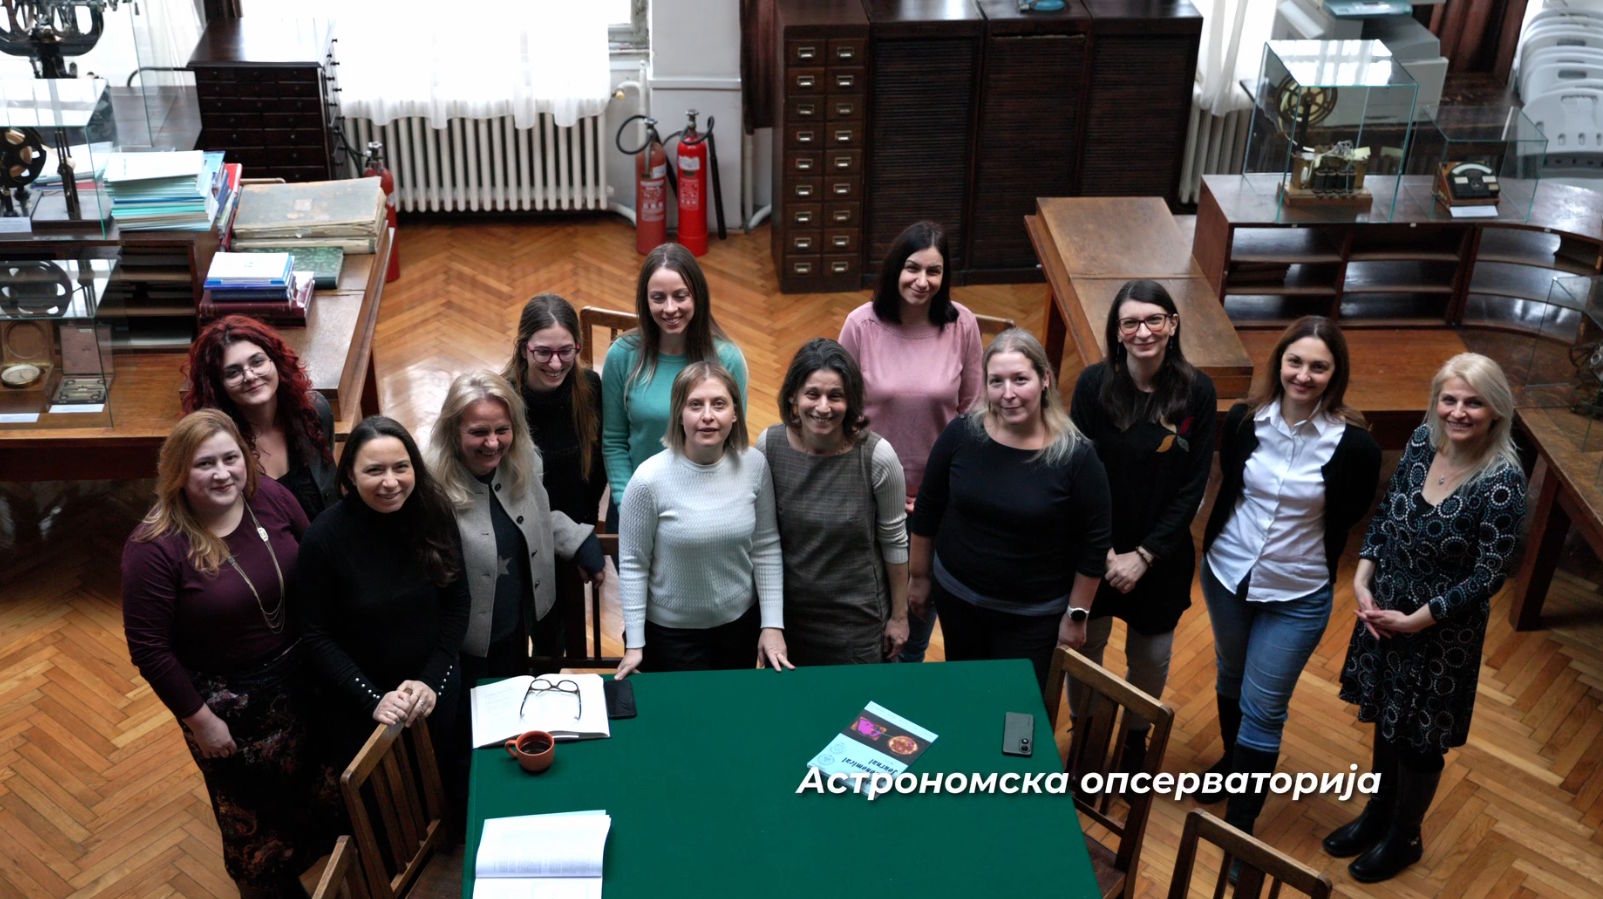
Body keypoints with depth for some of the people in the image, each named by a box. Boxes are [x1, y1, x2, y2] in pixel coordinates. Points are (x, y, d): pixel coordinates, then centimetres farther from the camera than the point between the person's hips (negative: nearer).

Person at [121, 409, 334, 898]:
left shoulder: (272, 497, -13)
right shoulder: (154, 548, -25)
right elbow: (149, 648, -19)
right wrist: (199, 719, -14)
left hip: (299, 674, 5)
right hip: (226, 700, -4)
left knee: (322, 784, 25)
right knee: (253, 817, 17)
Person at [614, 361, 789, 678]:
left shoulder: (754, 465, -11)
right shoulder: (650, 479, -20)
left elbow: (766, 547, -2)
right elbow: (633, 564, -12)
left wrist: (772, 624, -4)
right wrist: (634, 644, -10)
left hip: (741, 624, 3)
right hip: (671, 631, -3)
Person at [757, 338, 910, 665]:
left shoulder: (877, 456, -19)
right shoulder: (769, 446, -12)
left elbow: (894, 540, -7)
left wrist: (899, 615, 0)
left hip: (858, 617, -2)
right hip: (788, 612, 2)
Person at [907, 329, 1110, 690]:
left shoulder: (1076, 455, -18)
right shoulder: (961, 434, -12)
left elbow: (1094, 543, -9)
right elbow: (927, 512, 1)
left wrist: (1076, 614, -5)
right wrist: (918, 576, 7)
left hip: (1034, 615, -3)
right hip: (956, 596, 3)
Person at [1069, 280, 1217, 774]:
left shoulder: (1197, 391, -11)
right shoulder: (1094, 383, -13)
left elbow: (1192, 487, -8)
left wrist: (1144, 555, -12)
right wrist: (1104, 551, -15)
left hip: (1161, 555, 1)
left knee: (1151, 655, 14)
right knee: (1084, 646, 11)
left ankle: (1136, 737, 41)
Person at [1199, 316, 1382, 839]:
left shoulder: (1353, 445, -20)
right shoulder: (1244, 420, -12)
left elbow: (1350, 516, -4)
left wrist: (1307, 565, 1)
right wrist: (1216, 543, 10)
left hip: (1297, 597, -3)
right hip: (1226, 573, 4)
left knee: (1263, 710, 3)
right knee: (1230, 678, 25)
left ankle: (1240, 826, 16)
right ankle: (1232, 760, 52)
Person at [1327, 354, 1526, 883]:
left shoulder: (1502, 482, -24)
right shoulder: (1423, 441, -8)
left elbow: (1488, 577, -20)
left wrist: (1415, 620, -17)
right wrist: (1362, 580, -6)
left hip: (1444, 631, -5)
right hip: (1385, 609, 5)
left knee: (1420, 739, 14)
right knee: (1386, 716, 23)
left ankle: (1404, 838, 37)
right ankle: (1378, 813, 46)